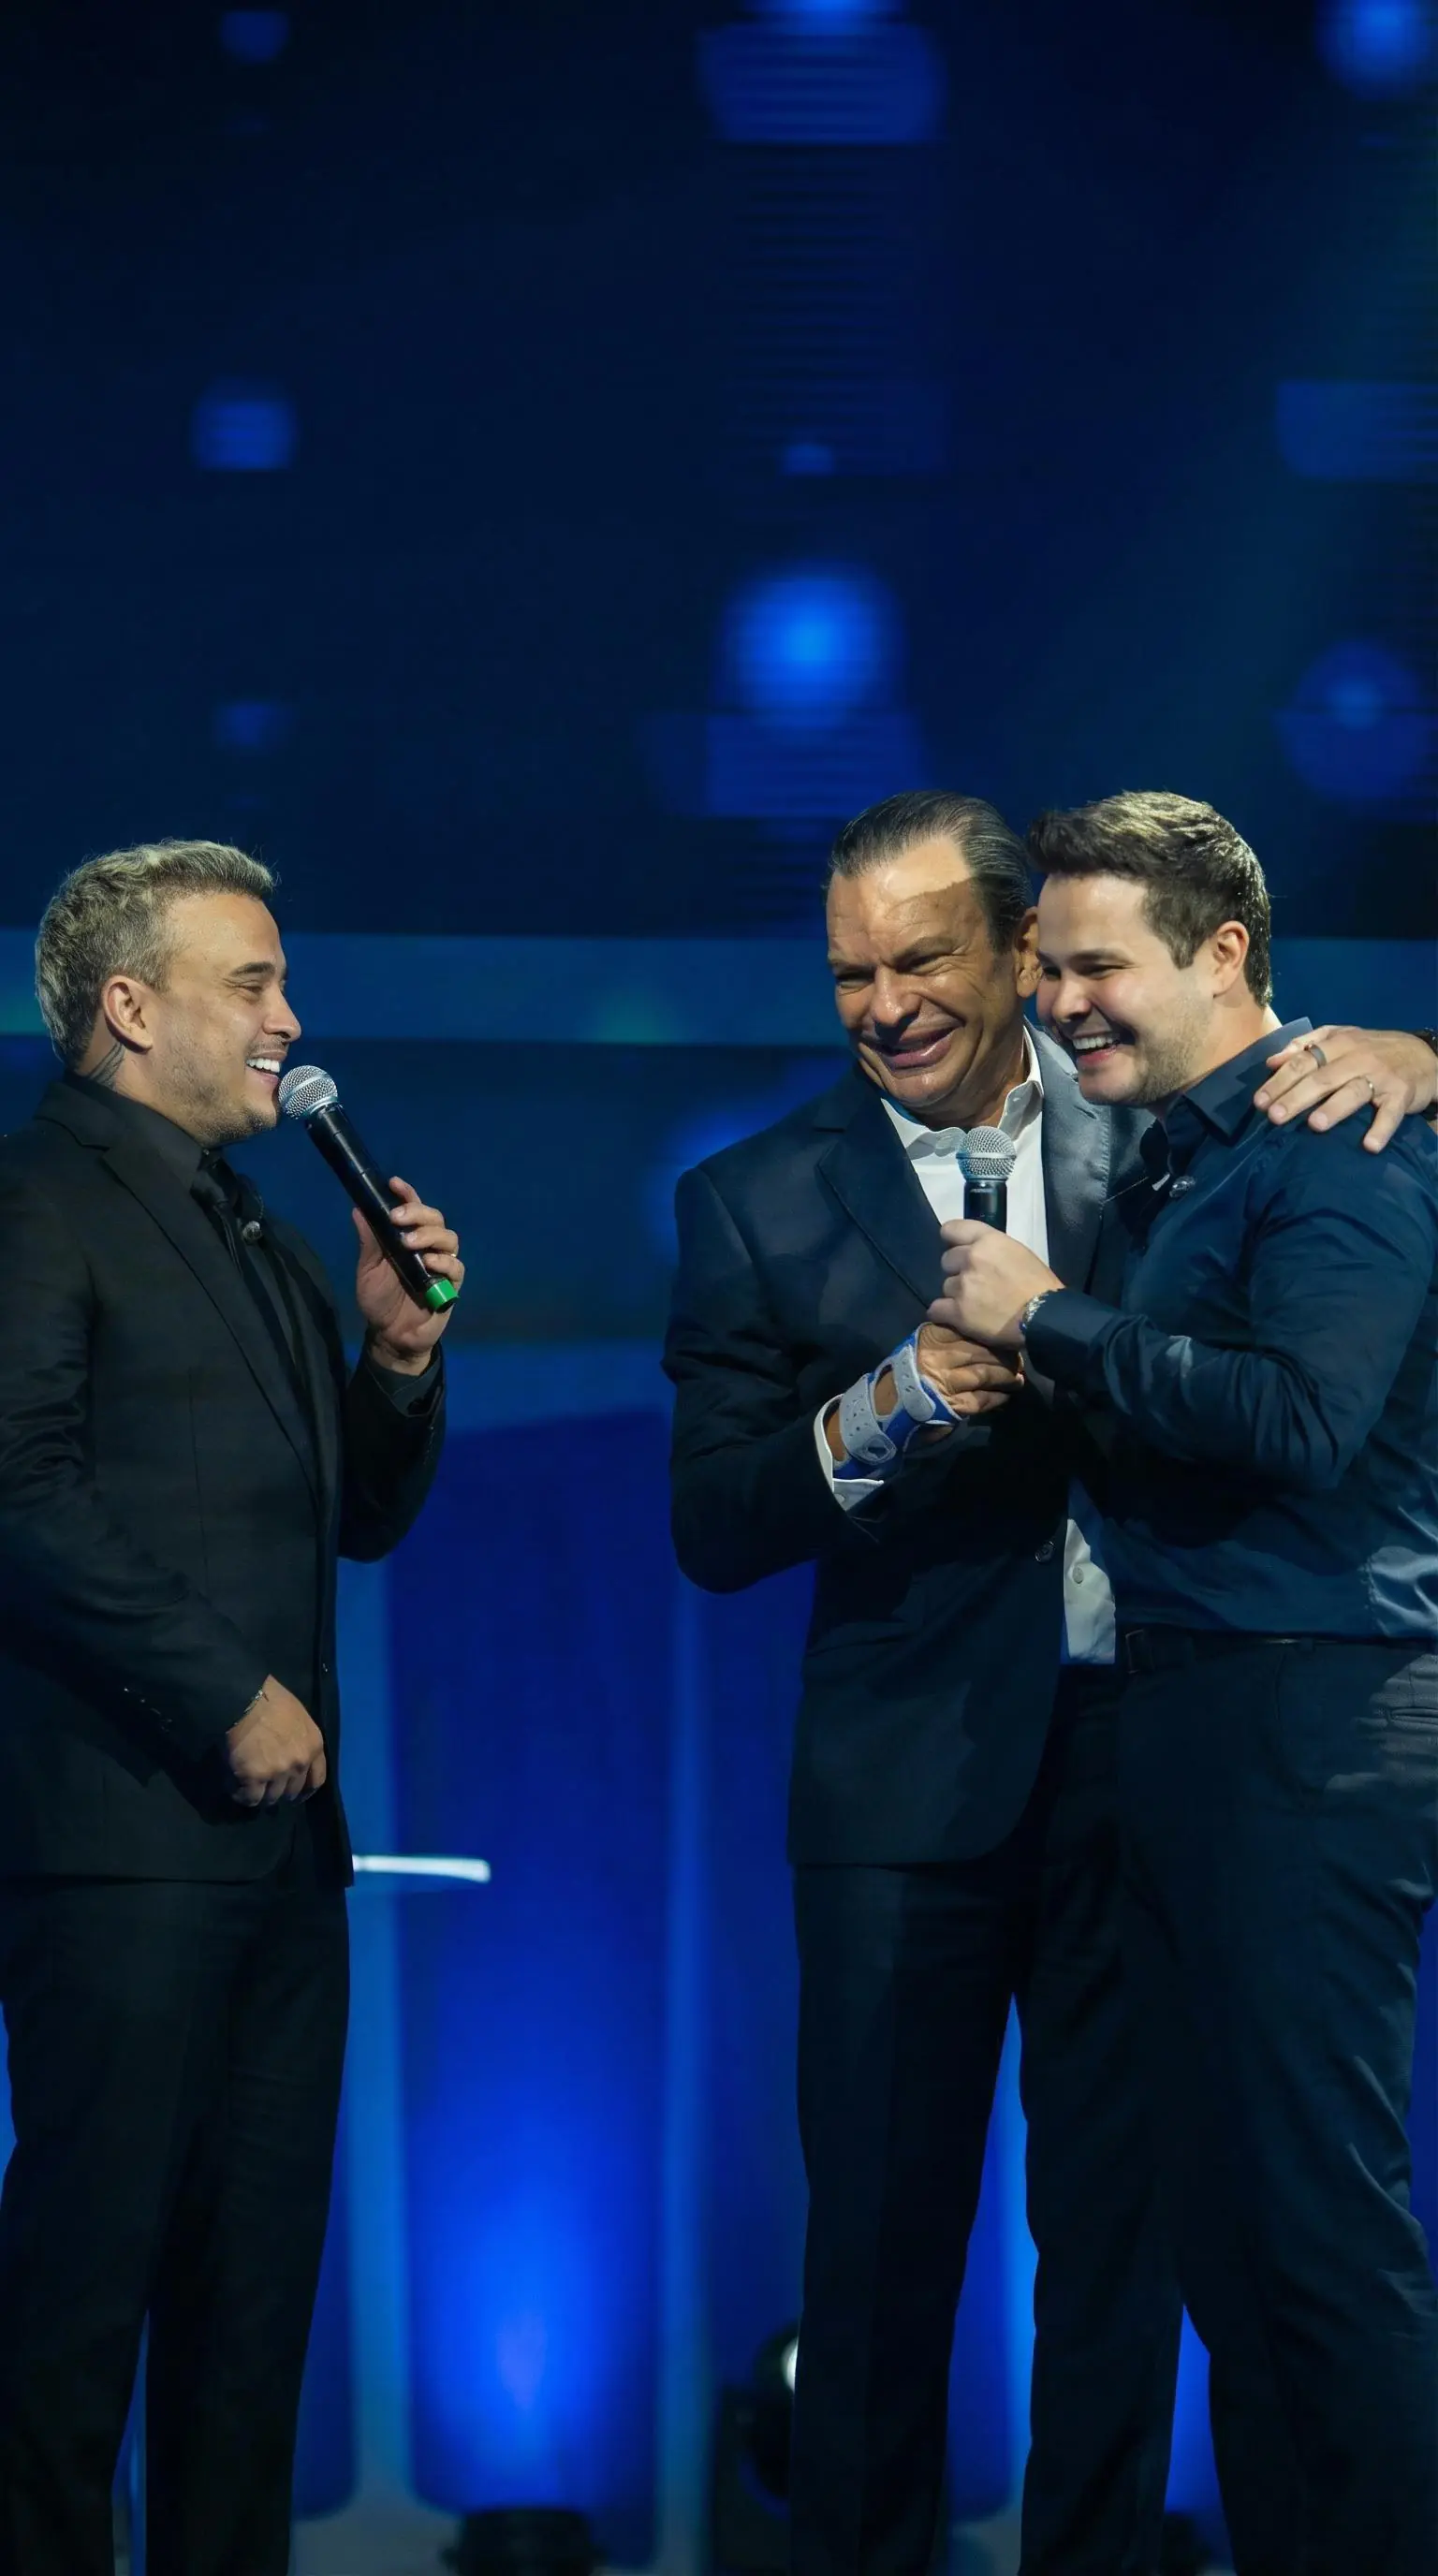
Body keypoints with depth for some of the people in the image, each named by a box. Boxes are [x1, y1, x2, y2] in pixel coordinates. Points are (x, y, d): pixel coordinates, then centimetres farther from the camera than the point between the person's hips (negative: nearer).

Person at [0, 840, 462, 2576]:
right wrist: (230, 1701, -14)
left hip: (279, 1826, 8)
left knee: (259, 2271, 10)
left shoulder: (256, 1237, 21)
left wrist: (398, 1349, 5)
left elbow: (363, 1517, 23)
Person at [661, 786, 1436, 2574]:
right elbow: (715, 1532, -1)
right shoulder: (760, 1202, 1)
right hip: (917, 1775, -1)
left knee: (1125, 2224, 9)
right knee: (882, 2226, 4)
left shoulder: (1160, 1124, 3)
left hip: (1157, 1751, 1)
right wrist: (886, 1409, -19)